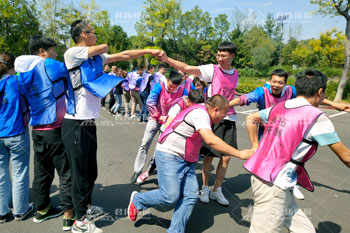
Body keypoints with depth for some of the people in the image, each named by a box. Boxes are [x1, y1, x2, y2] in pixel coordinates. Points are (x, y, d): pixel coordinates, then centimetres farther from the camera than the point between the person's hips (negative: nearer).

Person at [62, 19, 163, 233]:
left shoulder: (96, 58, 13)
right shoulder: (72, 53, -9)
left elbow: (123, 55, 14)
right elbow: (104, 47, -7)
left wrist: (150, 51, 13)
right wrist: (99, 48, 16)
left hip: (90, 124, 8)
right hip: (76, 125, -8)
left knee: (91, 172, 18)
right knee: (80, 174, 2)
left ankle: (87, 208, 38)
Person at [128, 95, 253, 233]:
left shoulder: (204, 114, 11)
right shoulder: (200, 113, -20)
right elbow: (210, 140, -33)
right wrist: (239, 154, -30)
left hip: (186, 161, 10)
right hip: (169, 155, -10)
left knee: (190, 196, 0)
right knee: (170, 196, -11)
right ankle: (137, 200, 15)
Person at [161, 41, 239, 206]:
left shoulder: (235, 74, 10)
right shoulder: (212, 69, -7)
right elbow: (186, 68, -20)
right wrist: (167, 59, -31)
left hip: (229, 118, 5)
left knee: (226, 157, 6)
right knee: (209, 155, 3)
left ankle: (217, 190, 24)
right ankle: (205, 188, 24)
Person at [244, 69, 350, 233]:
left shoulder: (278, 107, 9)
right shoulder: (317, 117, -10)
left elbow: (251, 119, 25)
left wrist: (255, 147, 27)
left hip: (261, 173, 8)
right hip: (273, 186, -8)